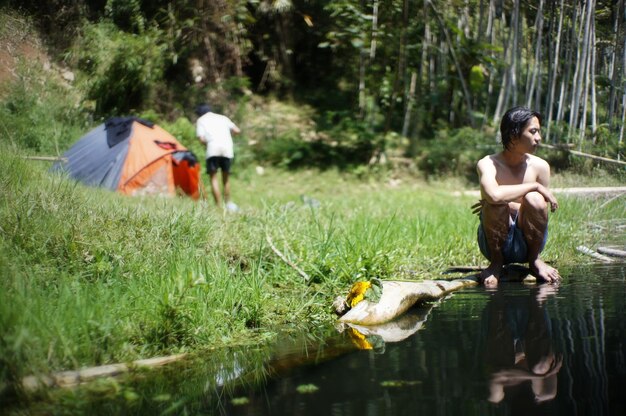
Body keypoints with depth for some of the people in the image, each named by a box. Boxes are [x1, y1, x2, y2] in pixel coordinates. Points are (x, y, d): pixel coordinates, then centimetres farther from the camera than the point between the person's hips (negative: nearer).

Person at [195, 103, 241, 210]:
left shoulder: (201, 120, 14)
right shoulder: (223, 117, 24)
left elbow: (201, 139, 1)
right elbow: (237, 130, 17)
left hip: (213, 149, -3)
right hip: (227, 149, 4)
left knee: (213, 177, 1)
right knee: (226, 177, 18)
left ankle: (219, 206, -8)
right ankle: (228, 203, 26)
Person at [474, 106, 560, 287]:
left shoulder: (540, 166, -3)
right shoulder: (488, 164, -13)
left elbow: (541, 211, -2)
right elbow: (494, 195, -35)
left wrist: (510, 205, -16)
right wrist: (535, 186, -26)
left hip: (526, 243, 2)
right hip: (495, 243, -2)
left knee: (534, 200, -27)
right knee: (496, 204, -31)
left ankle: (534, 260, -3)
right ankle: (496, 263, -8)